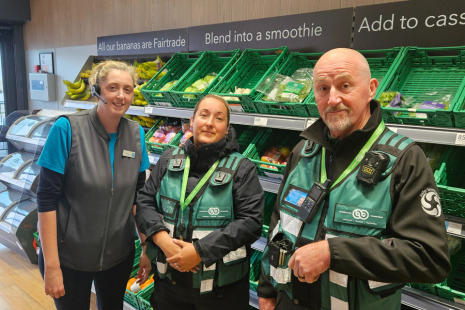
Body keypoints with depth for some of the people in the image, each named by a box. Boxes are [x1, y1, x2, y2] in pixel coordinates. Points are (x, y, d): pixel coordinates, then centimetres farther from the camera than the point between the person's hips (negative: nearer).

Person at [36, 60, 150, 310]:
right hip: (68, 255, -3)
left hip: (119, 254, 4)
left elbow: (138, 194, 3)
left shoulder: (136, 133, -5)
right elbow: (46, 198, -16)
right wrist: (51, 265, -16)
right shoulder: (67, 128, -17)